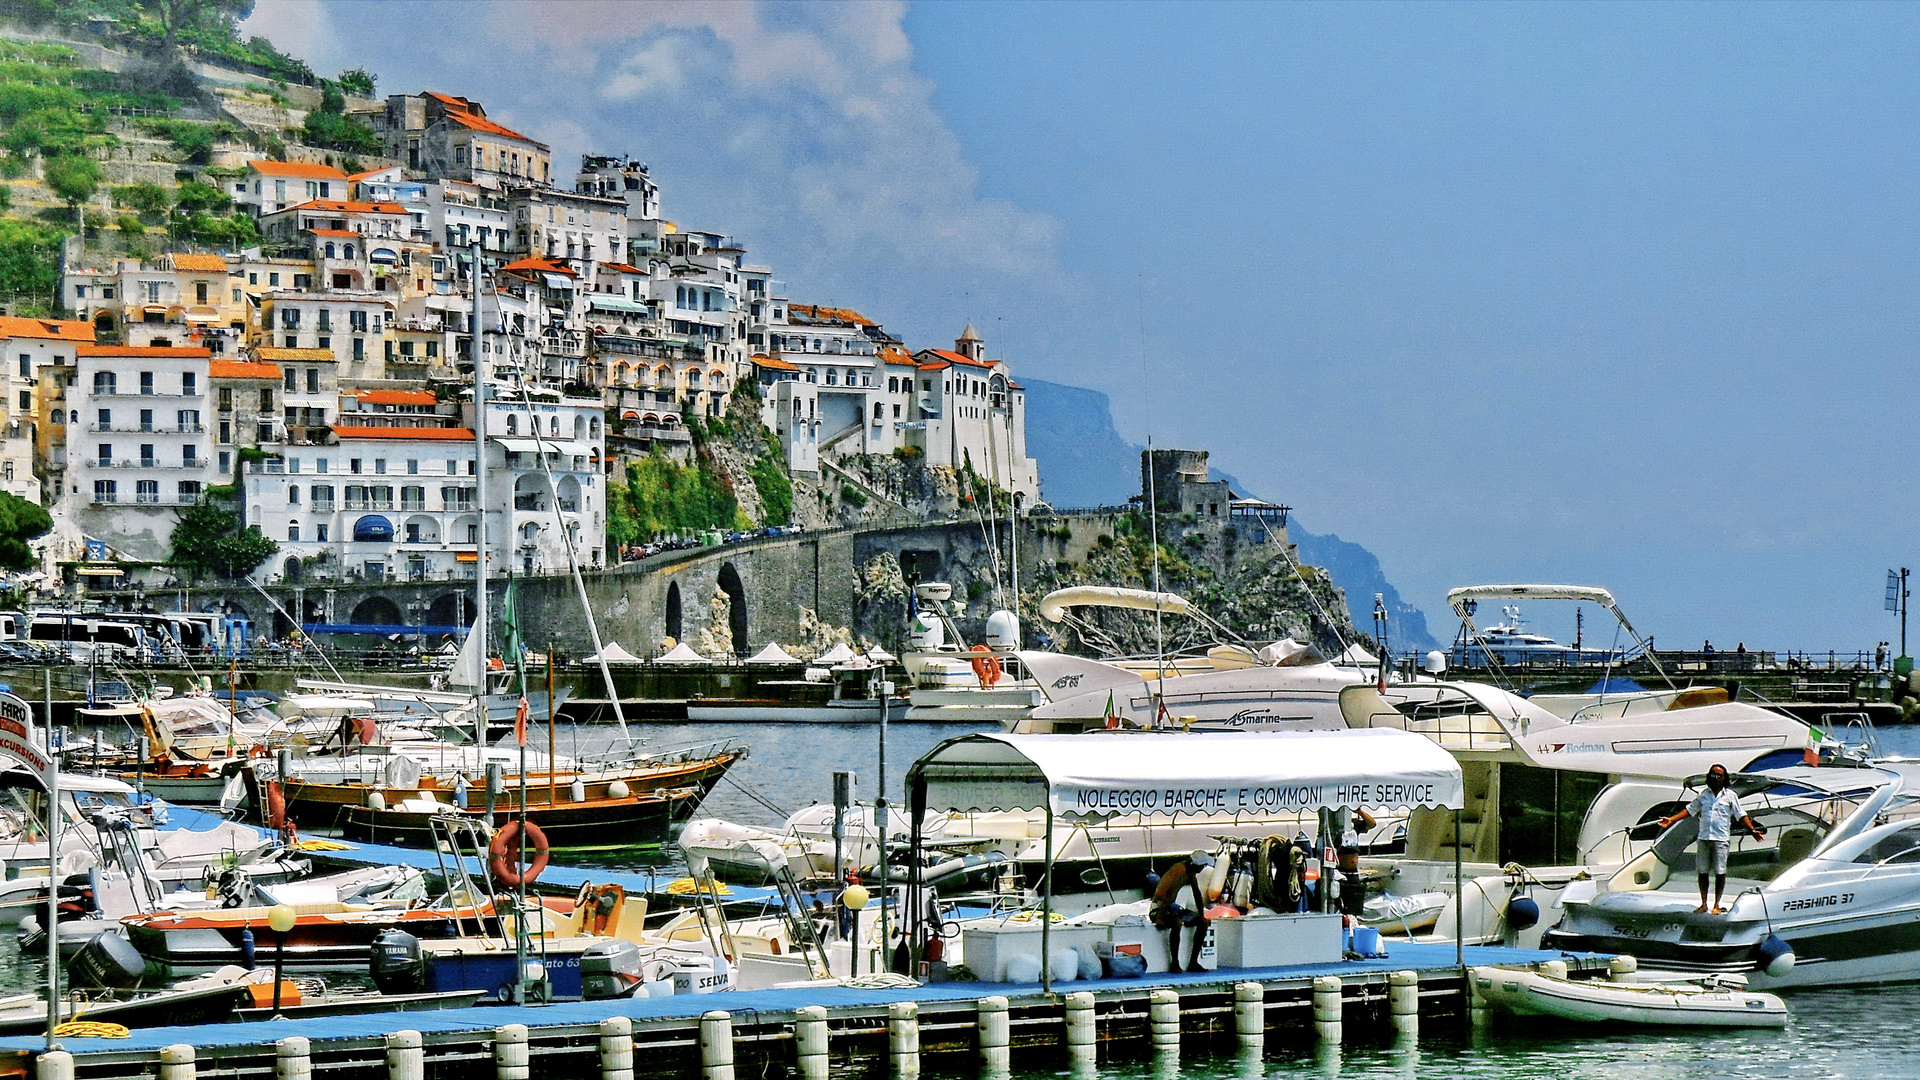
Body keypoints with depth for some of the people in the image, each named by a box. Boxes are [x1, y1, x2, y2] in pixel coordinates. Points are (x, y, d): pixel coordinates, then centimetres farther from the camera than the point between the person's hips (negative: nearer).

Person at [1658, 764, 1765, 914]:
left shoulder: (1730, 796, 5)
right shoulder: (1704, 795, 12)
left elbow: (1741, 815, 5)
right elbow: (1690, 810, 18)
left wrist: (1752, 830, -5)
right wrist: (1671, 819, 13)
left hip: (1721, 839, -3)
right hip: (1703, 838, 3)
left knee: (1720, 873, -5)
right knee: (1702, 872, 4)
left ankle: (1717, 905, 5)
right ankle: (1703, 904, 14)